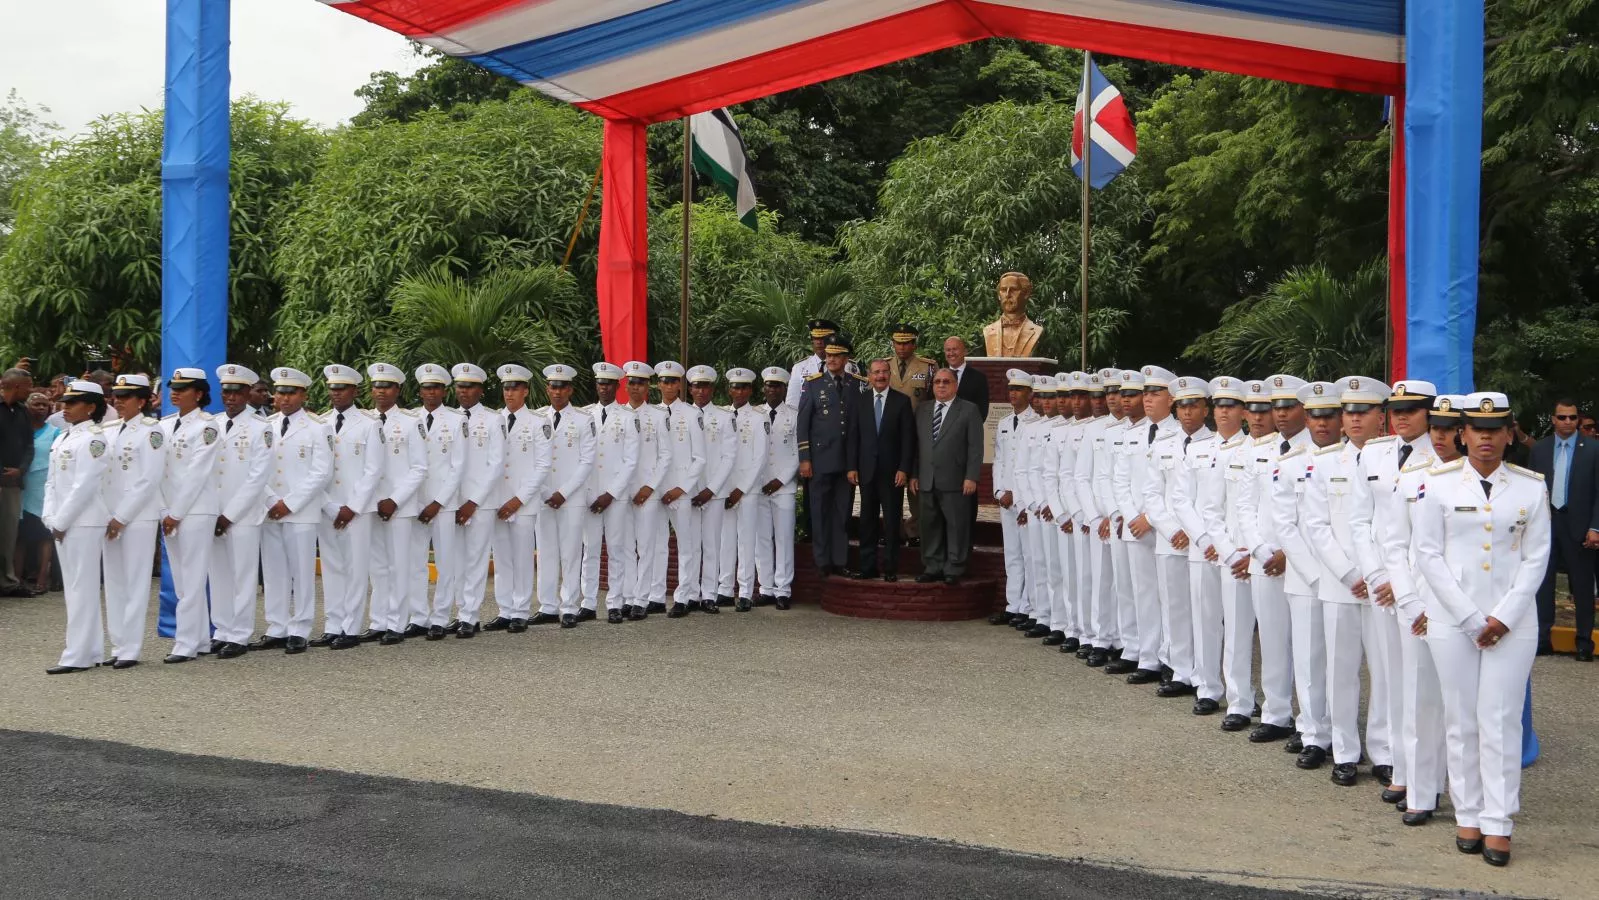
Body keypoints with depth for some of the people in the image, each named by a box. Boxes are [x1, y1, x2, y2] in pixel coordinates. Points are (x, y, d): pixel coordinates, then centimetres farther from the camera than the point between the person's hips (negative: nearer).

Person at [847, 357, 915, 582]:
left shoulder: (902, 401, 0)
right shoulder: (861, 403, 9)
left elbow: (908, 438, -3)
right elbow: (853, 437, 8)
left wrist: (903, 469, -10)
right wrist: (852, 467, 0)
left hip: (892, 471, -3)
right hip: (867, 471, 3)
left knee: (892, 521, 2)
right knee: (868, 520, 6)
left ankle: (891, 568, 7)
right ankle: (868, 566, 12)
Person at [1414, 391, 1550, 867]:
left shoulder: (1531, 486, 3)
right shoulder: (1439, 483, 0)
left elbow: (1536, 558, 3)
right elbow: (1428, 554, -2)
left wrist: (1504, 617, -8)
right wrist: (1470, 618, -8)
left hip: (1513, 623, 0)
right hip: (1452, 621, 0)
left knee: (1501, 721, 0)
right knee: (1461, 720, 5)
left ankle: (1498, 824, 7)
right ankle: (1467, 816, 15)